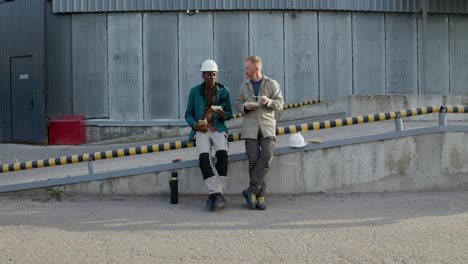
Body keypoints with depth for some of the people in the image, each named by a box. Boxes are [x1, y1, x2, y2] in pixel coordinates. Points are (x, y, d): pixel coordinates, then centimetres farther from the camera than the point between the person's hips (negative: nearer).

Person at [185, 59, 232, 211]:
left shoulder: (223, 91, 7)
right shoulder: (195, 91, 6)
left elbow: (229, 113, 11)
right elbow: (188, 114, 10)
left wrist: (223, 114, -13)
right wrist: (194, 124, -11)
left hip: (218, 128, 0)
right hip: (201, 130, 0)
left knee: (222, 153, -29)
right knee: (204, 156, -28)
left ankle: (214, 194, -25)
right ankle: (217, 194, -31)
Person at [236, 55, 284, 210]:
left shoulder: (272, 84, 7)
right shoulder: (244, 87, 15)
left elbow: (280, 103, 4)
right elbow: (238, 105, 17)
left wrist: (268, 101, -16)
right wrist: (245, 107, -6)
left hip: (267, 126, -2)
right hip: (250, 127, 2)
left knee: (267, 156, -19)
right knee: (253, 160, -7)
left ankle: (252, 190, -16)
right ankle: (260, 196, -3)